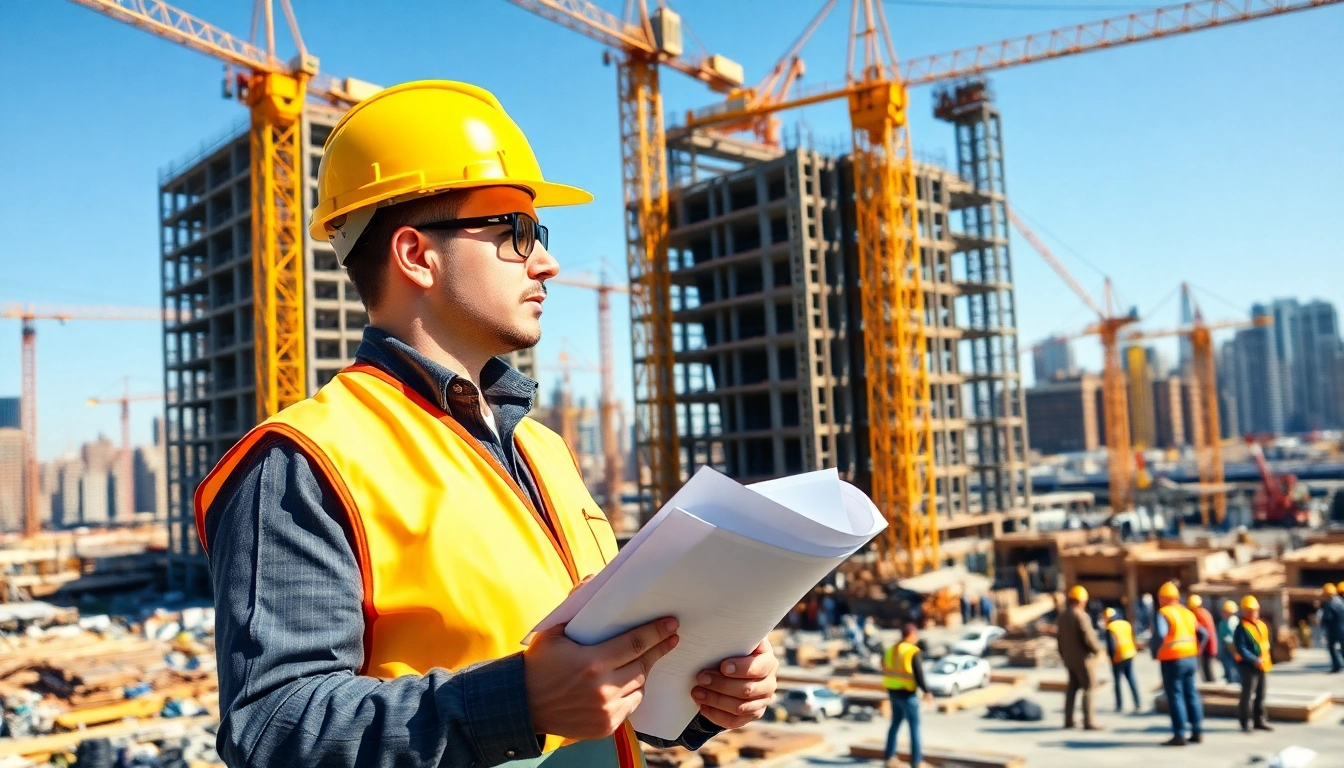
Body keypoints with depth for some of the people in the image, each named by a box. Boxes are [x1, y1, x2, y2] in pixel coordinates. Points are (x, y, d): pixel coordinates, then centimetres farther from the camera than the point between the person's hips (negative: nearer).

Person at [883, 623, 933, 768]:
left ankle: (889, 756, 24)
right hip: (908, 694, -7)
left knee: (895, 723, 19)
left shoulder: (890, 651, 6)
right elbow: (919, 675, -18)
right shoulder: (914, 652, -16)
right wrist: (926, 692, -5)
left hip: (893, 692, 7)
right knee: (914, 726, 3)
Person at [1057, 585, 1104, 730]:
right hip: (1082, 658, -8)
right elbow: (1088, 638, -21)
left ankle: (1068, 720, 14)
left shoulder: (1062, 616, 8)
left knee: (1072, 688, 14)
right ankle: (1088, 722, -3)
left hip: (1069, 659, 8)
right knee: (1088, 689, -2)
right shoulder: (1081, 616, -17)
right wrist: (1097, 649, -4)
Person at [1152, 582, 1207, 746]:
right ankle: (1197, 731, 18)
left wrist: (1155, 652, -14)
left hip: (1172, 660, -7)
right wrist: (1196, 651, 16)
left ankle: (1179, 735, -1)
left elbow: (1159, 635, -28)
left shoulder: (1163, 613, -12)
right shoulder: (1187, 613, 12)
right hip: (1190, 658, 7)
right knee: (1191, 694, 14)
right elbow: (1203, 635, 14)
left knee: (1175, 696, -2)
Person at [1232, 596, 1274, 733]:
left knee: (1260, 695, 14)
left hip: (1262, 665, 8)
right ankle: (1246, 722, -3)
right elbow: (1241, 649, -19)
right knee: (1248, 694, -8)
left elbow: (1265, 644, 21)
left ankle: (1259, 720, 23)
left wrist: (1266, 660, 10)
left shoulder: (1262, 625, 13)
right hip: (1248, 665, -8)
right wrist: (1254, 660, -27)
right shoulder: (1242, 627, -12)